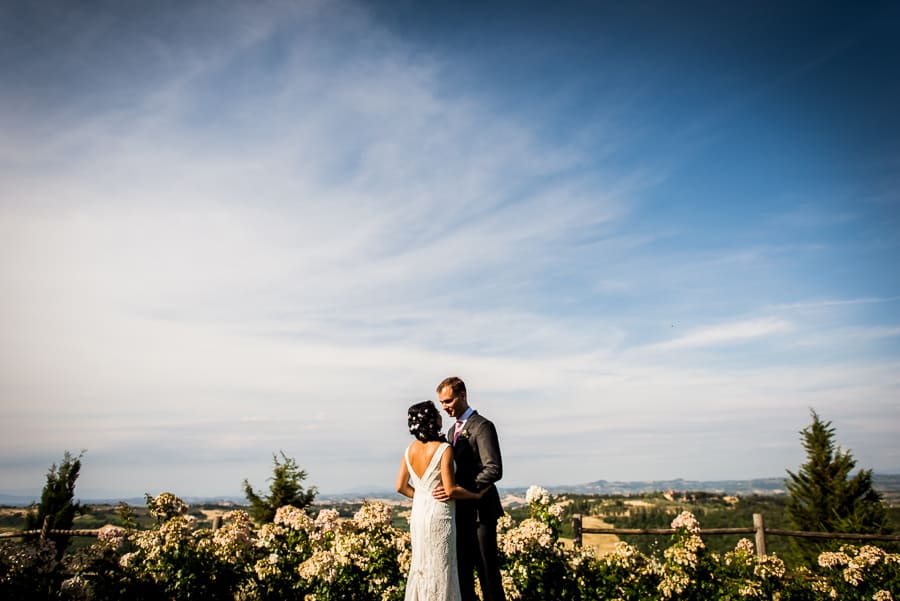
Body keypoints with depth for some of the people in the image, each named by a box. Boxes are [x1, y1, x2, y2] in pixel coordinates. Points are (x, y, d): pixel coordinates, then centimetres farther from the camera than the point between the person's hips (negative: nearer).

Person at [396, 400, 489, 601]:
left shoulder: (410, 449, 1)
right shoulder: (444, 449, -18)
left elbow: (401, 486, 5)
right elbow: (451, 490, -18)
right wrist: (477, 495, -5)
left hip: (418, 513, 6)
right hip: (439, 515, -6)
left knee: (422, 565, 17)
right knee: (440, 568, 5)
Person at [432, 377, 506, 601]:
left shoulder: (482, 426, -11)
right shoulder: (452, 431, 16)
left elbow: (494, 470, -21)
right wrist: (446, 490, 5)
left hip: (480, 510, -8)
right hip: (460, 512, 8)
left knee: (487, 570, -1)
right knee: (462, 570, 11)